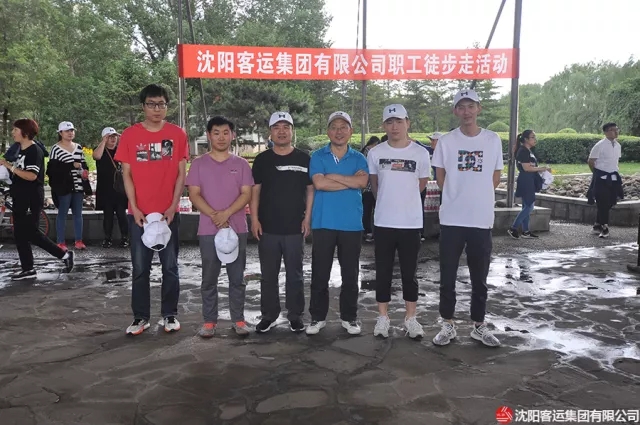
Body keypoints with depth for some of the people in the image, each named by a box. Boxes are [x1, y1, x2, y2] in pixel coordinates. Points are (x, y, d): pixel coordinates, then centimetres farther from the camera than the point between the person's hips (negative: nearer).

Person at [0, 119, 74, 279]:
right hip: (20, 198, 9)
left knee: (32, 233, -6)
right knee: (20, 234, 8)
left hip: (32, 199, -9)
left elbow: (32, 176, -23)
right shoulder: (20, 150, 13)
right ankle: (28, 269, 14)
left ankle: (64, 255, 6)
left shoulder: (35, 151, -14)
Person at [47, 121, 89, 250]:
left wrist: (85, 171, -3)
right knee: (62, 214, 2)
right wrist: (72, 165, -19)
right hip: (63, 186, -5)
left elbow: (83, 163, 20)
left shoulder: (79, 147, 13)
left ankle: (79, 241, 16)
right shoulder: (56, 149, -5)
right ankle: (61, 242, 8)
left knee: (78, 213, 9)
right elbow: (53, 168, -14)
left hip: (78, 186, 5)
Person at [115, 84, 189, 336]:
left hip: (168, 212, 0)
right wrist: (134, 208, -7)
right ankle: (141, 317, 17)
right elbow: (126, 174, 2)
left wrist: (173, 207, -8)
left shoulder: (177, 134, 2)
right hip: (139, 213, 0)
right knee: (140, 268, 6)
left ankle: (170, 314, 19)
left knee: (170, 266, 7)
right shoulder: (130, 135, 2)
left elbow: (181, 174, 1)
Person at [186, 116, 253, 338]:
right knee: (209, 279, 5)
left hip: (237, 228, 1)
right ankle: (209, 321, 15)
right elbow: (194, 194, -1)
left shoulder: (241, 164, 7)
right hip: (208, 230, 0)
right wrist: (214, 215, -14)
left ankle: (238, 319, 16)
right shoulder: (199, 163, 5)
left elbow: (246, 194, -1)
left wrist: (226, 213, -15)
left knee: (237, 278, 6)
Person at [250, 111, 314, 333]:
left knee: (295, 274, 7)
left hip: (295, 228, 0)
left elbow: (311, 190, 6)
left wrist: (307, 217, -2)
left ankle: (295, 315, 19)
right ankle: (269, 315, 20)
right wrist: (254, 219, -3)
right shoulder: (262, 159, 5)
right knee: (268, 275, 8)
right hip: (267, 227, 1)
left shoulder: (304, 159, 4)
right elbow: (254, 191, 5)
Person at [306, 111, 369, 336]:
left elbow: (362, 181, -12)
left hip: (352, 224, 1)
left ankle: (349, 317, 22)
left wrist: (332, 175, -9)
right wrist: (350, 182, -7)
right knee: (320, 273, 4)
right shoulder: (318, 156, 3)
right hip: (323, 223, -1)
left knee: (350, 274, 9)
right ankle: (317, 317, 17)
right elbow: (319, 183, -13)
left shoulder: (358, 158, 8)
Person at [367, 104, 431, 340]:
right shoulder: (375, 153, 0)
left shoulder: (420, 153, -3)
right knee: (383, 273, 8)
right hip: (383, 222, 1)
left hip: (411, 223, -1)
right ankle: (383, 317, 20)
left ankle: (410, 318, 22)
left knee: (409, 273, 9)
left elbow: (421, 185, 10)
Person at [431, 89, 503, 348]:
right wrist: (458, 197, 6)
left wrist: (478, 197, 9)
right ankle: (448, 325, 19)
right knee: (447, 276, 5)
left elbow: (495, 176, 11)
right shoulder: (446, 141, 0)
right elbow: (440, 177, 7)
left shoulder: (493, 140, 3)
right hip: (451, 219, -1)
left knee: (479, 278, 11)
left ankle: (479, 326, 24)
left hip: (482, 219, 1)